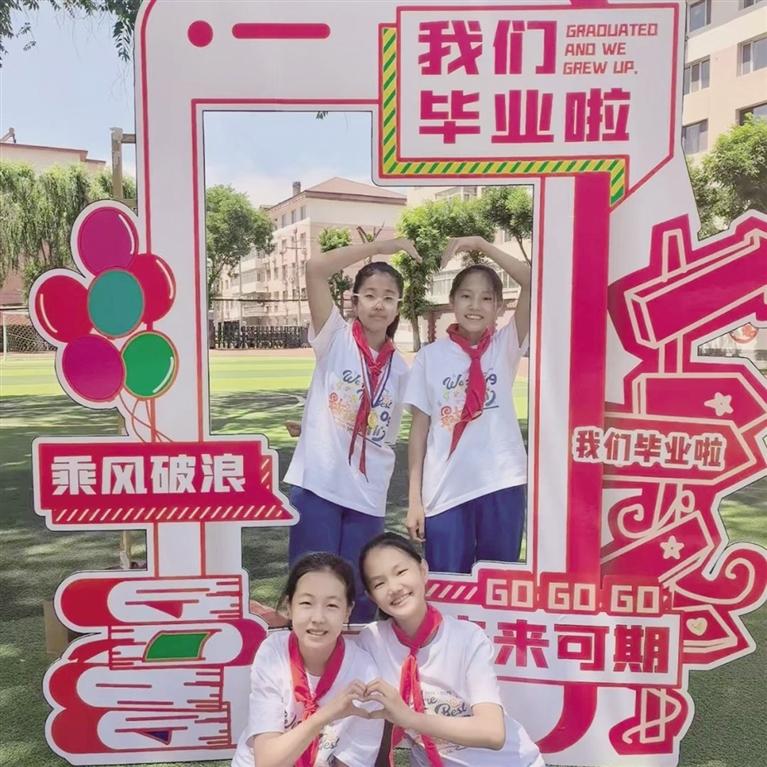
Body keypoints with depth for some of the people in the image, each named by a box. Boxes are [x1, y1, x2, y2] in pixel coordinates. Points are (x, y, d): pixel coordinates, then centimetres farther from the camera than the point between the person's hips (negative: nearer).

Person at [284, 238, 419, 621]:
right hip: (317, 484, -3)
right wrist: (378, 247, -14)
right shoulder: (336, 338, -2)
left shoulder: (400, 367, 9)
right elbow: (315, 268, -16)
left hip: (368, 496, 4)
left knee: (359, 592, 11)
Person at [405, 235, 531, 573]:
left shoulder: (506, 346, 2)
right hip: (445, 491, 0)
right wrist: (414, 499, 1)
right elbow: (420, 428, 3)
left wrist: (481, 245, -15)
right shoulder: (430, 356, 2)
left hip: (502, 485, 0)